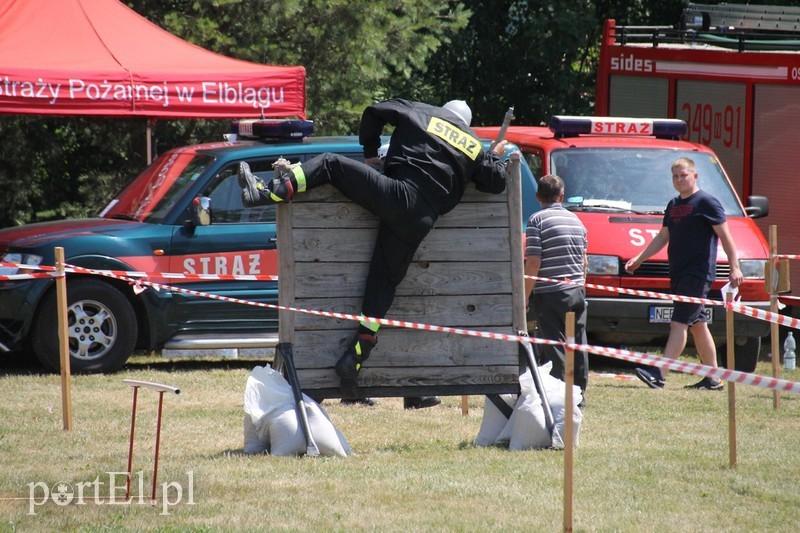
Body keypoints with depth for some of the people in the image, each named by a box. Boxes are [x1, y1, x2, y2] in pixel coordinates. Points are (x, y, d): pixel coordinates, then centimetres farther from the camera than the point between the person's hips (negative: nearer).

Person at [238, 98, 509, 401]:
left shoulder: (421, 114, 17)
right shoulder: (475, 147, 22)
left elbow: (374, 112, 15)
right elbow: (496, 183, 22)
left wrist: (370, 154, 27)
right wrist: (496, 158, 43)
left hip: (396, 192, -3)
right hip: (420, 221, 3)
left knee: (330, 164, 4)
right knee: (383, 284, 5)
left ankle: (269, 192, -19)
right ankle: (354, 359, -4)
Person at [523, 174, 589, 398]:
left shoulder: (537, 220, -9)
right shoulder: (575, 220, 11)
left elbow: (533, 264, -14)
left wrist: (525, 296, -10)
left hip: (549, 295, -6)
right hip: (577, 292, 6)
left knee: (554, 348, -4)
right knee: (578, 346, 12)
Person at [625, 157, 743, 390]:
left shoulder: (706, 202, -7)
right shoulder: (673, 205, 17)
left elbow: (725, 236, -10)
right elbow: (663, 237, 25)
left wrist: (734, 267, -16)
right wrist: (639, 259, 19)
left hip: (698, 273, -9)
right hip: (678, 274, 9)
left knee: (679, 323, -14)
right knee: (697, 325, 11)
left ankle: (659, 373, -22)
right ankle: (713, 378, 16)